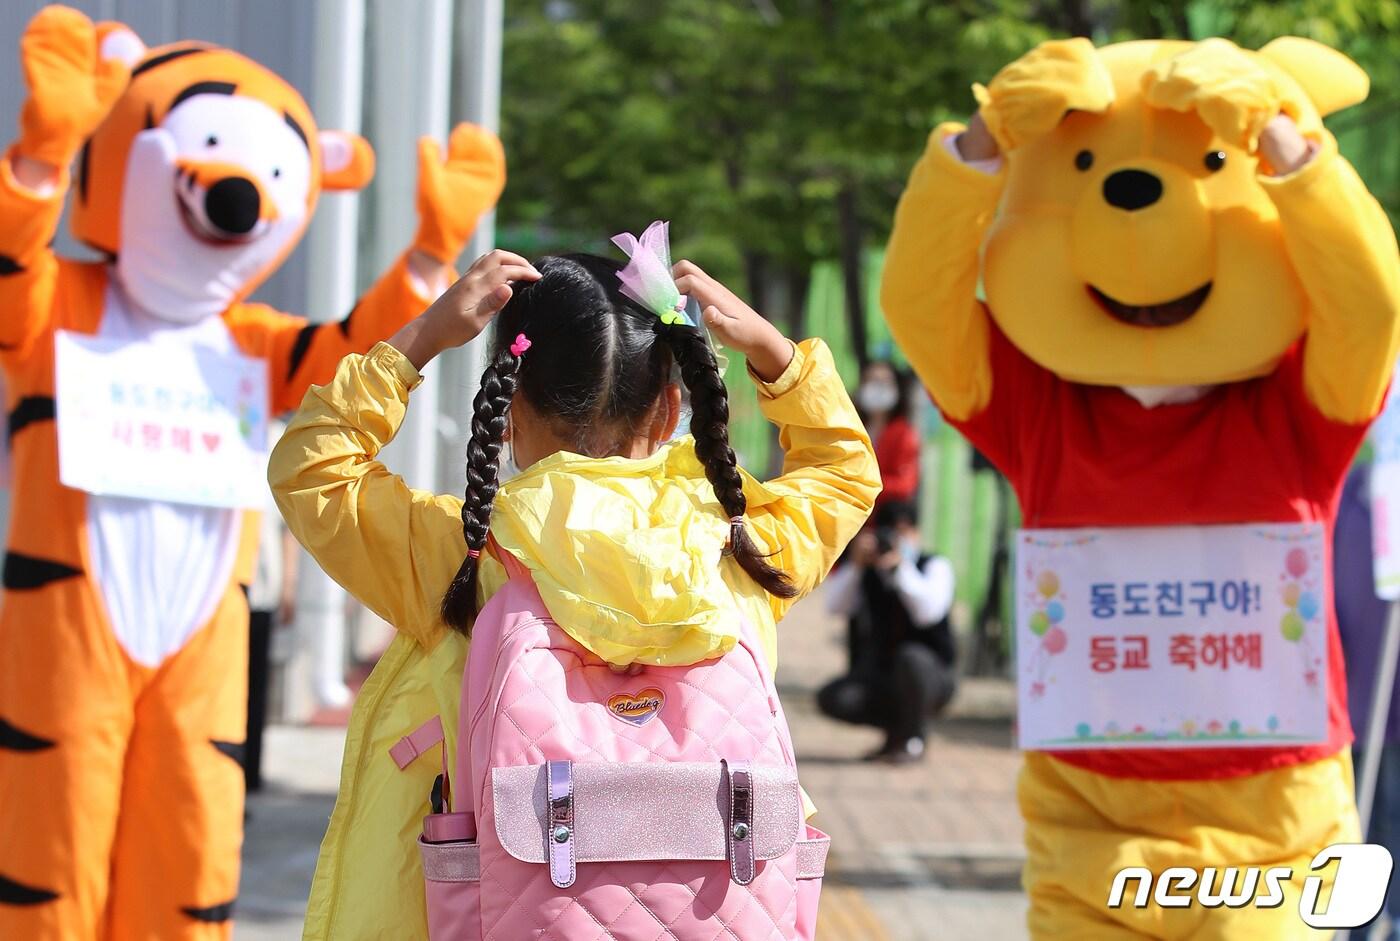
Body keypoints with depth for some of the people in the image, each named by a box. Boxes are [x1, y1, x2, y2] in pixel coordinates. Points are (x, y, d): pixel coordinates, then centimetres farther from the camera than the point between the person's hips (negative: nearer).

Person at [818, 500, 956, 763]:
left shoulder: (936, 566, -6)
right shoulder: (868, 572, 3)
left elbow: (928, 611, -25)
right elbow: (836, 606, -11)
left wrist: (900, 566, -33)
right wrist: (856, 564, -24)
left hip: (930, 676, -3)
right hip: (880, 679, 3)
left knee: (910, 657, -38)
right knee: (832, 699, -22)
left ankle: (912, 738, -15)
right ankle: (897, 728, 4)